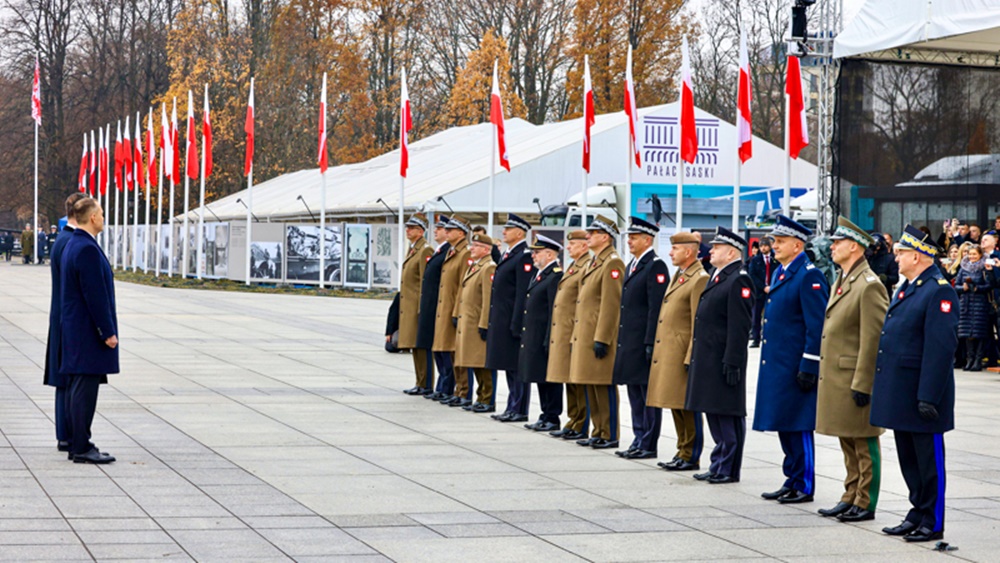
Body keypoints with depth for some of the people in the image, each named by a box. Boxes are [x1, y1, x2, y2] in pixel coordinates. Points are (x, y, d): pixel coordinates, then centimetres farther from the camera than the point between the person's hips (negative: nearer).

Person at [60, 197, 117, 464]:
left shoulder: (72, 245, 14)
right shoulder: (87, 249, -18)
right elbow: (95, 295, -21)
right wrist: (107, 332, -17)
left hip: (75, 329, 11)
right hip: (88, 332, -11)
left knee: (79, 389, 13)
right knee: (85, 389, -7)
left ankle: (79, 444, 19)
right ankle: (82, 448, -4)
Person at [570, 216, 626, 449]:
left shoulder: (613, 263, -12)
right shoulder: (593, 263, 18)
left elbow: (611, 304, -18)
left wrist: (601, 339, -21)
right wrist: (575, 338, 20)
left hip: (600, 336, -10)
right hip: (585, 337, 10)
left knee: (604, 386, -6)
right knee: (591, 386, 12)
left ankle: (610, 436, -1)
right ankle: (598, 432, 18)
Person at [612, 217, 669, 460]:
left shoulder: (656, 266, -12)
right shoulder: (632, 265, 17)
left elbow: (656, 309, -17)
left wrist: (650, 343, -20)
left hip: (644, 341, -9)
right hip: (629, 341, 9)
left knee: (648, 394, -3)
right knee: (635, 394, 13)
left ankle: (648, 445, 1)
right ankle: (639, 440, 19)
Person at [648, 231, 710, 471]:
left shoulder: (700, 279, -13)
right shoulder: (678, 276, 17)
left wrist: (691, 359, -19)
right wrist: (657, 351, 19)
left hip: (682, 353, -9)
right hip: (668, 353, 9)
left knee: (687, 406, -3)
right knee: (676, 406, 13)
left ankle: (691, 457, 3)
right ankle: (682, 452, 20)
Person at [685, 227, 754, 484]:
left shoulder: (739, 280, -14)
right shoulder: (718, 276, 16)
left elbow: (740, 326, -19)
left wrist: (732, 363, -22)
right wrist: (696, 355, 21)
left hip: (723, 360, -10)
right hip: (708, 359, 10)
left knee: (728, 416, -4)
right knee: (714, 414, 14)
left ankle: (729, 470, 2)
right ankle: (719, 466, 20)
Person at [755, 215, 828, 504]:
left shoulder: (809, 276, -13)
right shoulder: (779, 273, 15)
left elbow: (817, 326, -17)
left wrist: (809, 368, -19)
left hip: (795, 367, -9)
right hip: (775, 365, 9)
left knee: (798, 427, -3)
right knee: (784, 425, 13)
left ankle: (804, 486, 4)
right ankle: (792, 480, 21)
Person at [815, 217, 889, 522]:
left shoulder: (869, 285, -15)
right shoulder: (840, 283, 15)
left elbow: (874, 339, -18)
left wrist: (862, 384, -20)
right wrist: (825, 376, 19)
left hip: (856, 379, -9)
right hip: (835, 378, 9)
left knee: (864, 444, -1)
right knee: (848, 444, 15)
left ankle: (865, 504, 4)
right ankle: (851, 497, 23)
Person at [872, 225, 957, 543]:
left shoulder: (939, 291, -15)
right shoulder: (905, 288, 14)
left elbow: (941, 347, -20)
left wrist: (928, 397, -23)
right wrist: (884, 388, 18)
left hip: (921, 394, -9)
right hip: (899, 394, 9)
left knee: (929, 461, 1)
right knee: (908, 459, 15)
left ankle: (933, 523, 9)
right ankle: (917, 514, 25)